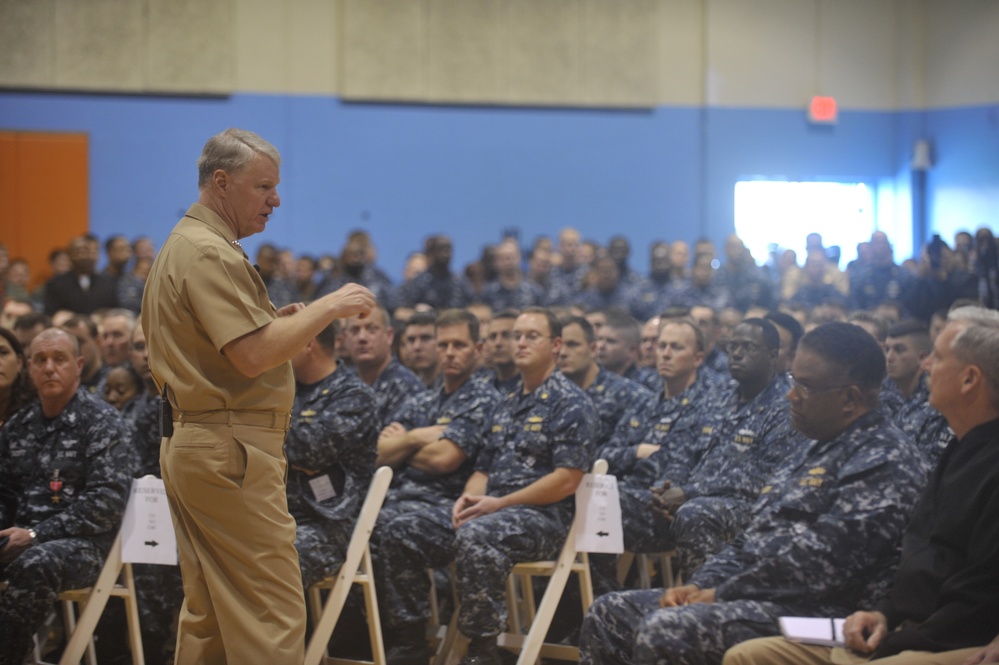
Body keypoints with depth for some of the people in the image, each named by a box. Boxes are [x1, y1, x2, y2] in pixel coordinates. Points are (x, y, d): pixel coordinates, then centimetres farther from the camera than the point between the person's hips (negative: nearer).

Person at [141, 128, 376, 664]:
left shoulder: (179, 247, 18)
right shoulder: (210, 253, -15)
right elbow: (254, 355, -23)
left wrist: (277, 322, 14)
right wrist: (327, 308, -14)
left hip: (187, 444, 11)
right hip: (231, 452, -11)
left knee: (206, 610, 13)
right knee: (271, 610, -11)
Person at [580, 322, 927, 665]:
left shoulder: (882, 460, -12)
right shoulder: (815, 448, 21)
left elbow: (820, 561, -21)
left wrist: (721, 594, -15)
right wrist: (699, 586, 5)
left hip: (805, 612, -10)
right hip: (754, 597, 10)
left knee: (663, 631, -29)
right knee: (609, 613, 4)